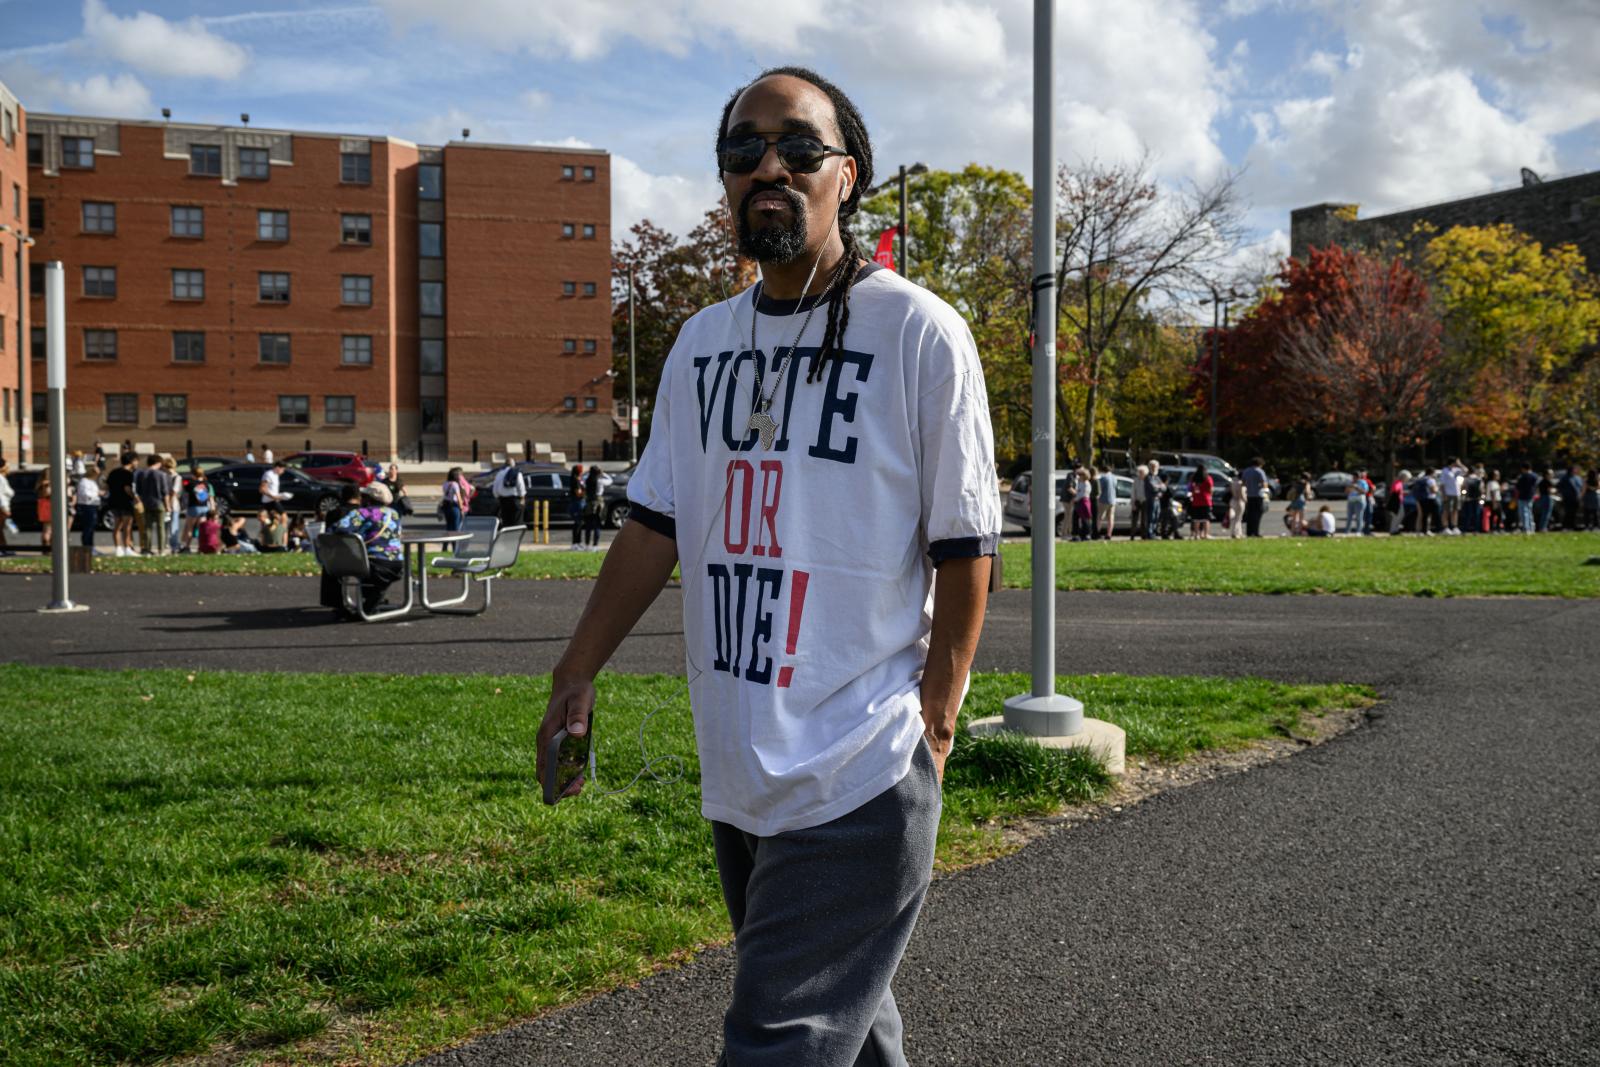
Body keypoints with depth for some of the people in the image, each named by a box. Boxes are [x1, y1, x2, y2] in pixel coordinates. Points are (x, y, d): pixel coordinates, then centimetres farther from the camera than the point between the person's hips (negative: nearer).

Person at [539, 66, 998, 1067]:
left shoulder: (919, 332, -8)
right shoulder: (703, 341, 11)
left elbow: (965, 549, -7)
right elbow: (656, 524, 13)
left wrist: (932, 726, -9)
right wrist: (577, 676, 8)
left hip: (859, 779, -6)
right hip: (735, 769, 6)